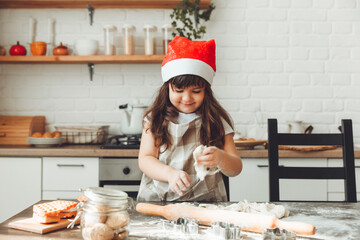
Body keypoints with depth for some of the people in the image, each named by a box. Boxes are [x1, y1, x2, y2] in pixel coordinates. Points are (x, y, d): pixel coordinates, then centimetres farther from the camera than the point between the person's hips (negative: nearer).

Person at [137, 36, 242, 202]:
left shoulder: (216, 120, 6)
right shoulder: (156, 119, 8)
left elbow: (236, 169, 3)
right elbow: (145, 159, 1)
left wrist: (220, 158, -20)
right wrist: (170, 173, -19)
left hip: (205, 201, -1)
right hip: (157, 199, 1)